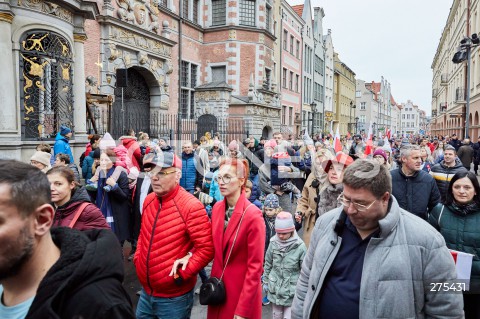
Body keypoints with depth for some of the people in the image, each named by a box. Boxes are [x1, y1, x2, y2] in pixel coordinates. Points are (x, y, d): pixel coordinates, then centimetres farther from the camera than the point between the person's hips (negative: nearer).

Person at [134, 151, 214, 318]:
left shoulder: (191, 206, -21)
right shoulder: (149, 200, 2)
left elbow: (206, 248, -21)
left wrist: (180, 275, -19)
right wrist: (138, 259, 5)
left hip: (174, 298, -6)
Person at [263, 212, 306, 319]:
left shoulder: (300, 246, -17)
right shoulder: (273, 243, -8)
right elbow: (268, 264, 5)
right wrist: (266, 281, 12)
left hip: (292, 291, -3)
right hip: (275, 289, 3)